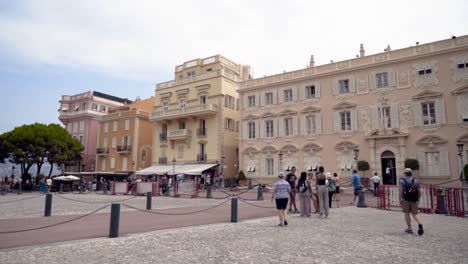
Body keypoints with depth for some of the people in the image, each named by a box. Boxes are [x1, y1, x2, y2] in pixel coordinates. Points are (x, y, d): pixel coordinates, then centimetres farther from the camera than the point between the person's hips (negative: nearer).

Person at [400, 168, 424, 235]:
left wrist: (400, 199, -5)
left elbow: (401, 191, -11)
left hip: (406, 200, -3)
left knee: (407, 213, 7)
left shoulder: (402, 181, -4)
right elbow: (419, 191, 7)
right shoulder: (416, 181, 8)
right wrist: (418, 199, 17)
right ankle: (419, 224, -15)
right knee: (415, 214, 10)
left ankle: (409, 228, 11)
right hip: (414, 200, 3)